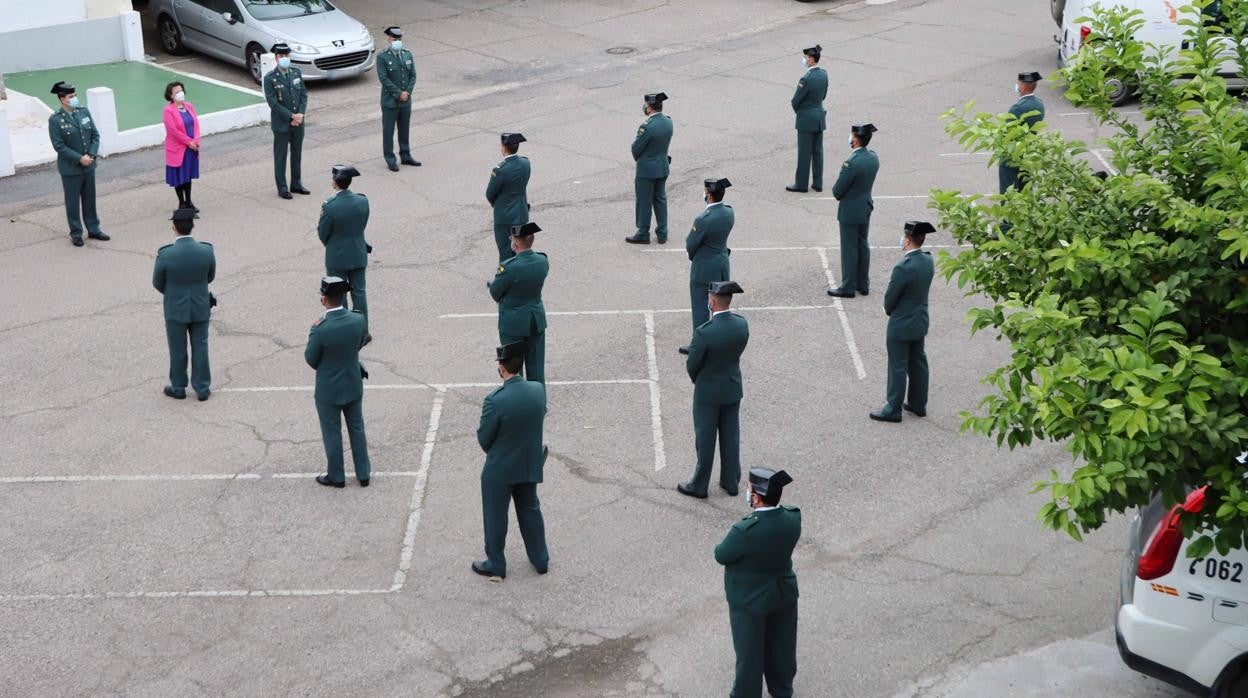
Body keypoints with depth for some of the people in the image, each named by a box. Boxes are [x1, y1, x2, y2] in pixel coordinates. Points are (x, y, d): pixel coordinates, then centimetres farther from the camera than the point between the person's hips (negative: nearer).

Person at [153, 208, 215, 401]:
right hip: (201, 308, 2)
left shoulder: (165, 255, -23)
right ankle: (202, 389, 26)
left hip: (175, 310, -2)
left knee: (177, 350, 16)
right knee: (200, 348, 17)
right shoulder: (207, 251, -17)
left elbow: (158, 284, -7)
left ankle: (178, 388, 31)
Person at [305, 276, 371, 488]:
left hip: (328, 390, -4)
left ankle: (336, 476, 30)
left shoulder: (321, 330, -30)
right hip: (354, 385, 4)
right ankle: (363, 474, 31)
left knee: (332, 433, 15)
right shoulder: (359, 320, -16)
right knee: (357, 429, 21)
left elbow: (311, 360, -14)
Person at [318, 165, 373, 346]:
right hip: (358, 256, 4)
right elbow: (362, 226, 1)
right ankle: (361, 333, 24)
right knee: (359, 293, 16)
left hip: (337, 258, -4)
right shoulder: (362, 201, -12)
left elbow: (323, 234, -11)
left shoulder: (329, 206, -24)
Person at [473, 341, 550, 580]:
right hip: (530, 465, 5)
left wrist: (491, 450, 4)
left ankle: (495, 565, 31)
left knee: (495, 517, 16)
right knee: (530, 510, 25)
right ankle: (541, 560, 38)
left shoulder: (495, 400, -29)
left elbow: (484, 439, -18)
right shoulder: (538, 390, -13)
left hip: (499, 470, -5)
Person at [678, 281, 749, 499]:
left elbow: (692, 365, -16)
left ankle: (699, 486, 23)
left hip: (708, 393, -5)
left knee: (705, 439, 9)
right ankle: (731, 482, 30)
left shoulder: (704, 333, -29)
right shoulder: (742, 324, -11)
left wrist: (697, 381, 5)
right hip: (733, 390, 5)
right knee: (730, 436, 18)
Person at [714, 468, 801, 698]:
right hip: (784, 592, 5)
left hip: (750, 600, -5)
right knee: (781, 644, 27)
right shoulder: (793, 517, -19)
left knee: (749, 652, 17)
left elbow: (721, 556, -17)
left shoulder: (745, 531, -36)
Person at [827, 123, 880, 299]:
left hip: (850, 212, -8)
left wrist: (836, 192, 3)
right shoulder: (873, 158, -3)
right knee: (863, 245, 17)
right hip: (866, 207, 8)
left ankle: (848, 287, 12)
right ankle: (863, 284, 27)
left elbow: (837, 191, -21)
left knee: (849, 249, 3)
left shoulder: (852, 163, -28)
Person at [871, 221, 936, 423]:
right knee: (918, 363, 18)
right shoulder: (928, 260, -4)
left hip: (901, 325, -8)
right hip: (920, 322, 8)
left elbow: (890, 298, -19)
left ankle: (893, 410, 13)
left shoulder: (904, 267, -28)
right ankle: (918, 404, 30)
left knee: (898, 367, 3)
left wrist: (889, 310, 3)